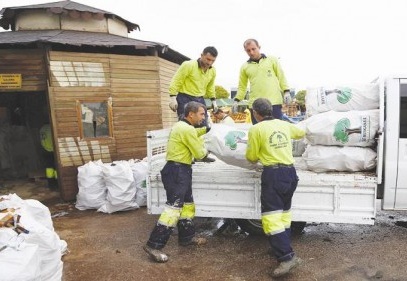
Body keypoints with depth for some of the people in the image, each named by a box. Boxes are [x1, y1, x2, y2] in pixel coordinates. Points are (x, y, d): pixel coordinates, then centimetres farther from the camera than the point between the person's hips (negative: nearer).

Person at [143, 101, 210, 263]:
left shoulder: (182, 126, 15)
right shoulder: (187, 129, -17)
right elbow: (199, 154, -12)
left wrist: (205, 130, 29)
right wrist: (206, 151, 8)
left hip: (179, 170, 11)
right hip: (177, 171, -11)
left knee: (187, 204, 18)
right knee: (173, 207, -12)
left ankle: (187, 237, 30)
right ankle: (154, 245, -9)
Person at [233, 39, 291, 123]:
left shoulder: (272, 60, 9)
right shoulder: (245, 67, 12)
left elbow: (281, 77, 9)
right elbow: (242, 87, 15)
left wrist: (286, 91, -2)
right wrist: (236, 100, 3)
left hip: (274, 102, -1)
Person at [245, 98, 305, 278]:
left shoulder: (256, 129, -5)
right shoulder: (284, 124, 11)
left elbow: (251, 157, 0)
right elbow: (301, 133, 31)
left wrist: (259, 155, 22)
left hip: (273, 174, -7)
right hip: (290, 172, 7)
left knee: (271, 217, -6)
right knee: (284, 213, 19)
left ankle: (287, 257, -12)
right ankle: (282, 248, 30)